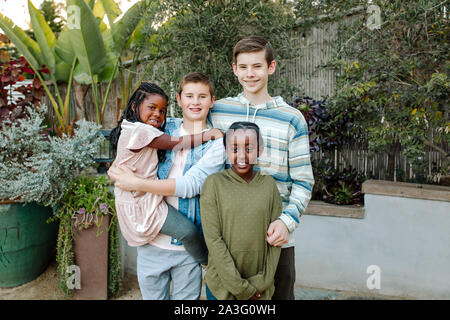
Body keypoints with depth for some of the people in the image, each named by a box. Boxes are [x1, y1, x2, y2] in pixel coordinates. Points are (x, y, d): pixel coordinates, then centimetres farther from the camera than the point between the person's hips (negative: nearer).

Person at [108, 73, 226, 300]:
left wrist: (137, 184, -20)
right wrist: (117, 169, -5)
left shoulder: (216, 143, -5)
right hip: (151, 241, 3)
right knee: (152, 296, 17)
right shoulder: (166, 128, 5)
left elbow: (191, 185, -18)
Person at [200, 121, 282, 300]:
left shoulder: (269, 185, -1)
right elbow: (213, 239, -13)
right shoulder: (214, 183, -9)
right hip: (222, 285, -2)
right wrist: (240, 287, -13)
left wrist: (262, 281, -7)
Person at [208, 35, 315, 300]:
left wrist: (287, 221, -16)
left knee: (279, 294, 13)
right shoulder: (217, 111, 3)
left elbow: (303, 181, -1)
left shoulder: (291, 118, -2)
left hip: (275, 236, -1)